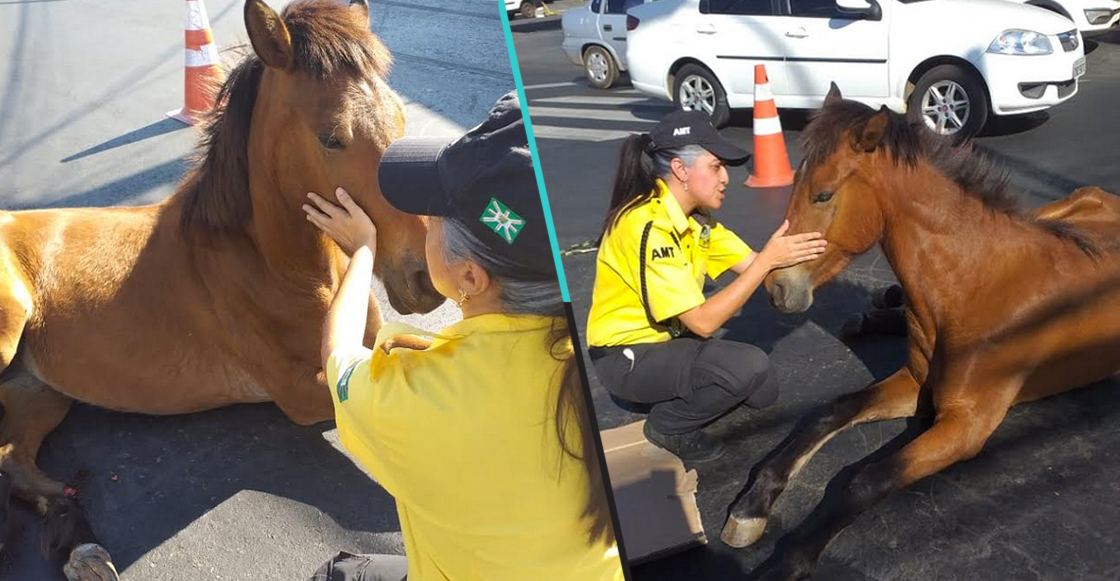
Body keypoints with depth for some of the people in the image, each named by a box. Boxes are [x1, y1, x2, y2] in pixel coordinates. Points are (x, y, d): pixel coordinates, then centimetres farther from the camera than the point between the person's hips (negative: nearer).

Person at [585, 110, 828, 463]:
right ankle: (668, 426, -3)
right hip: (627, 357, -9)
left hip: (668, 340, 9)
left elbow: (752, 266, -4)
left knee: (762, 391, 6)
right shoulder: (647, 225, -27)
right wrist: (768, 260, -29)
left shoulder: (694, 217, 2)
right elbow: (704, 322, -29)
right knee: (749, 366, -25)